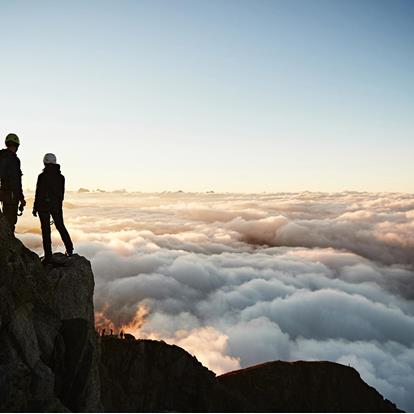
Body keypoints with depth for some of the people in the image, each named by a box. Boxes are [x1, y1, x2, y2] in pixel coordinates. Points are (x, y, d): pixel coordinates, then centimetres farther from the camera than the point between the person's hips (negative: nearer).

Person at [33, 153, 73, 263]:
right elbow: (62, 193, 8)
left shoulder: (42, 176, -14)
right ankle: (69, 249, 16)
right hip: (57, 206, 4)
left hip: (44, 206, -4)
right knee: (60, 226, 18)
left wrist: (35, 208, -4)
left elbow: (39, 193, -12)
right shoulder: (60, 177, 2)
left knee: (46, 230, 2)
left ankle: (48, 256, 5)